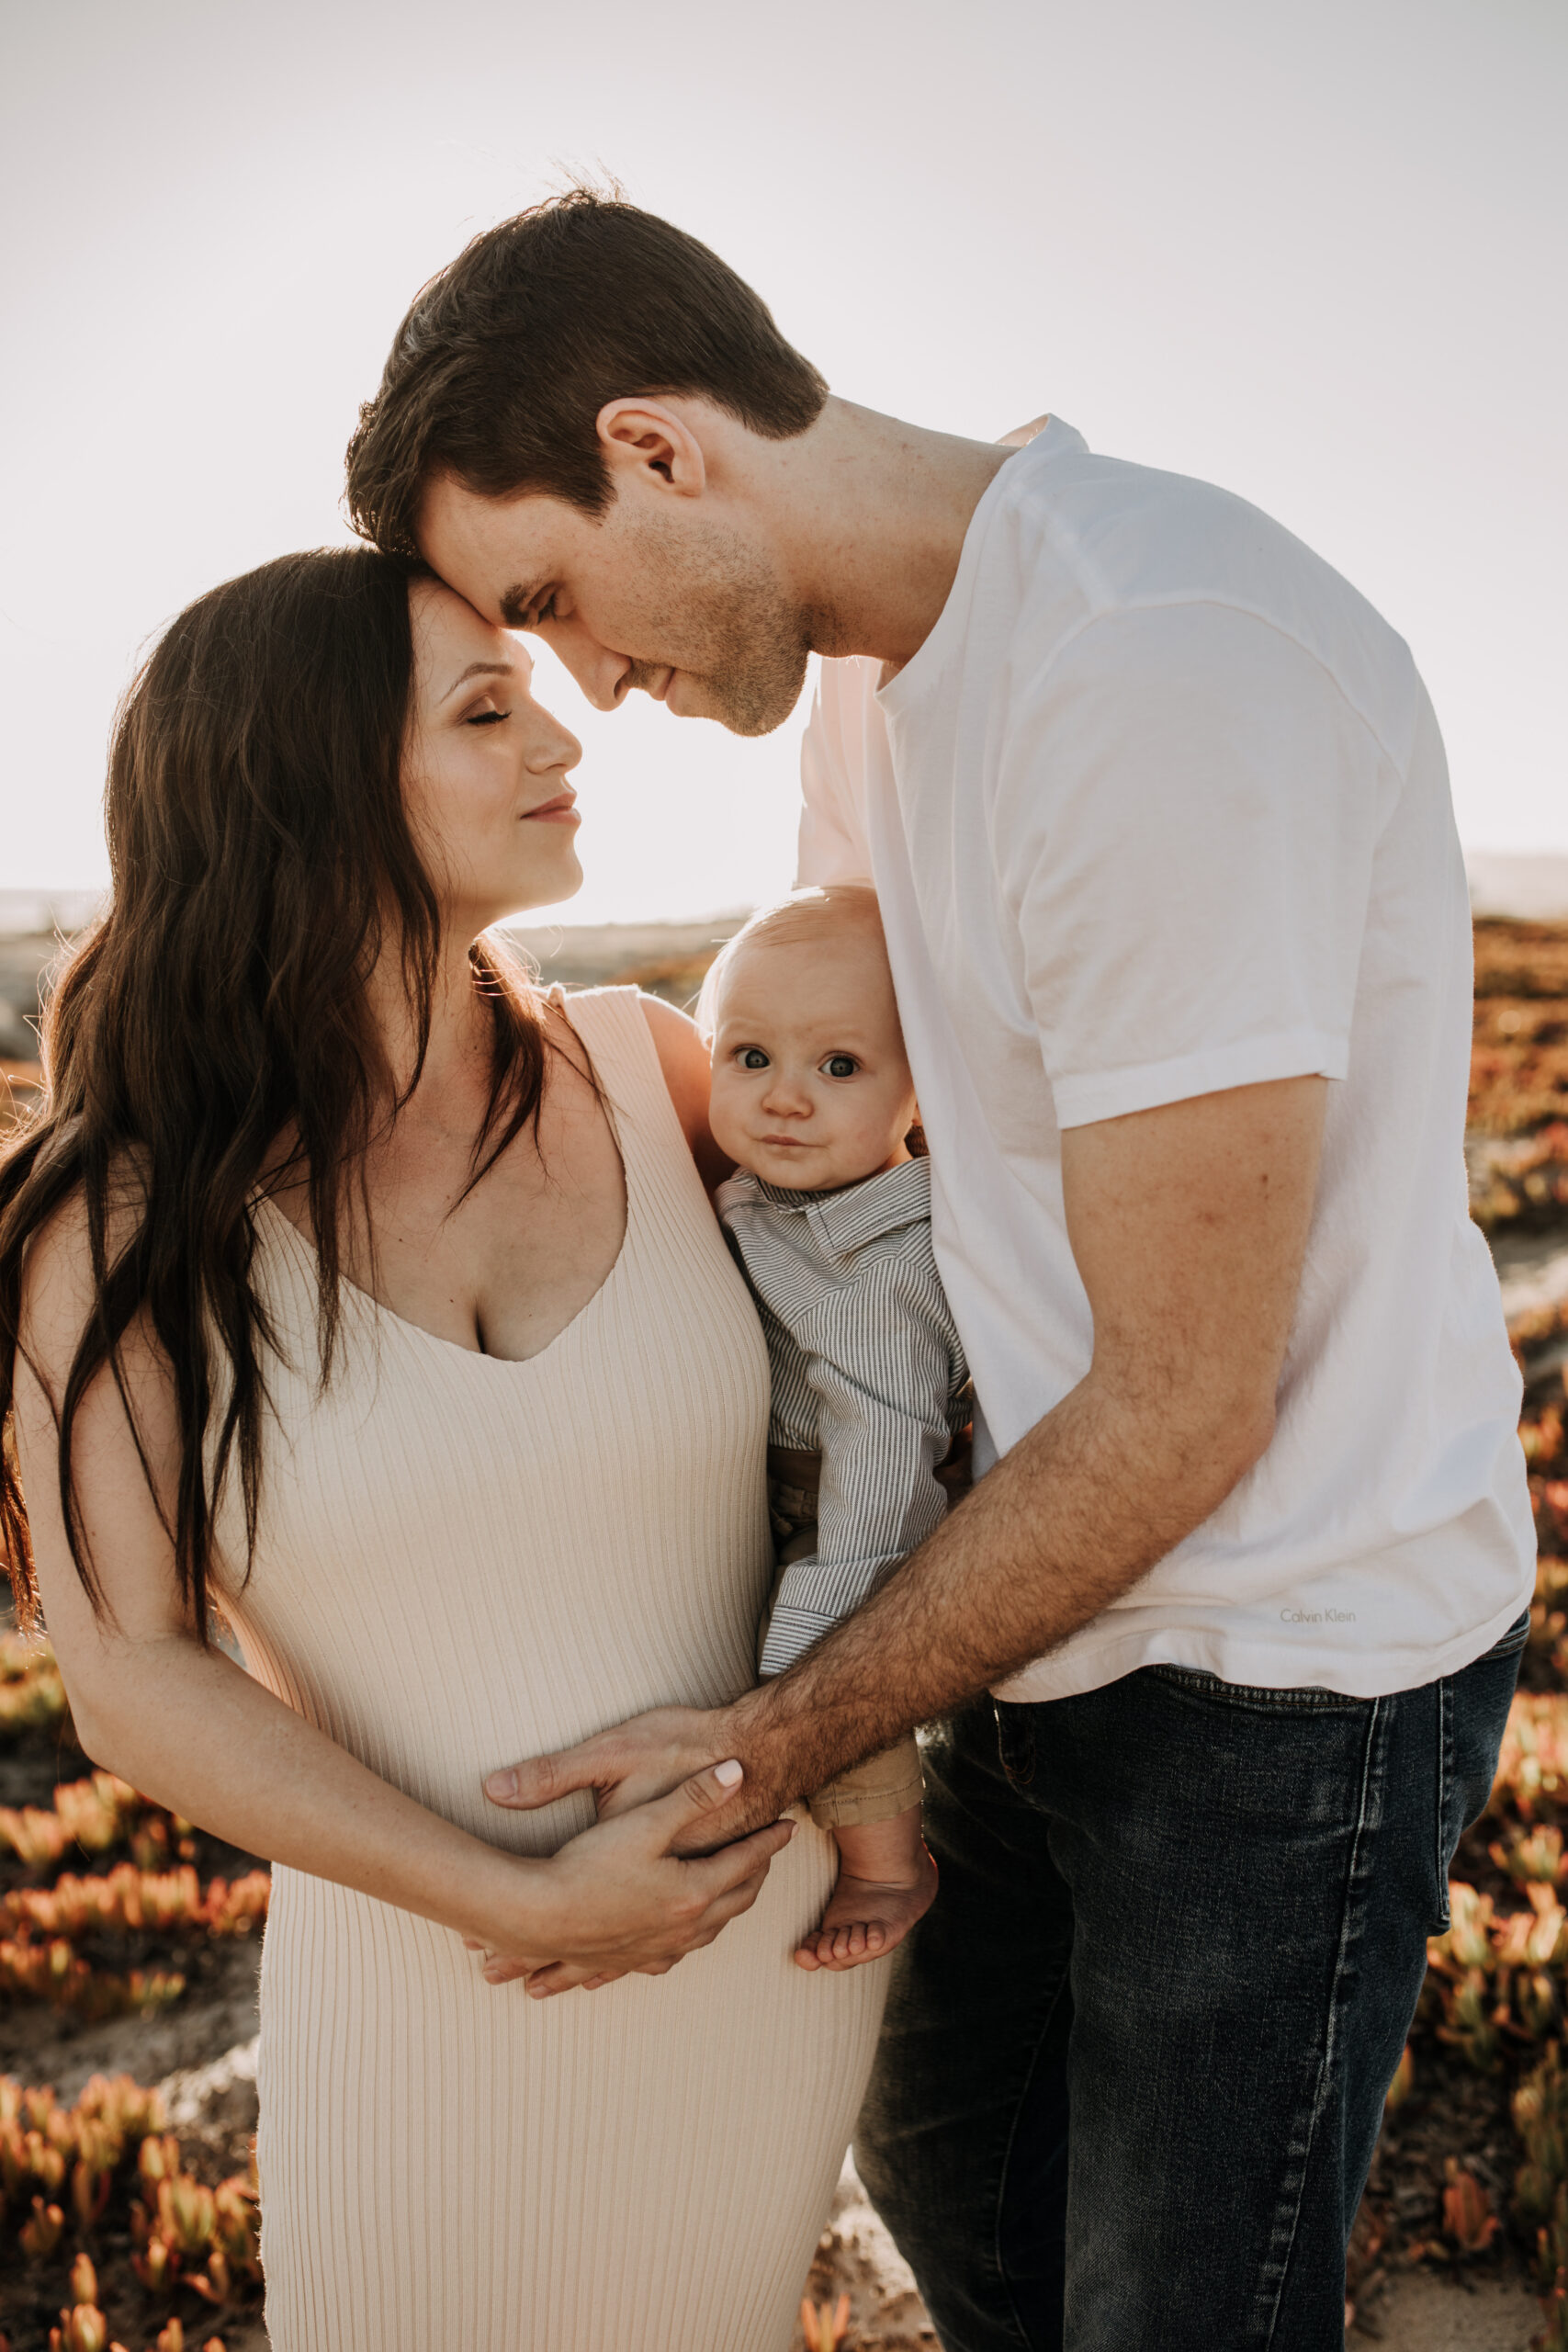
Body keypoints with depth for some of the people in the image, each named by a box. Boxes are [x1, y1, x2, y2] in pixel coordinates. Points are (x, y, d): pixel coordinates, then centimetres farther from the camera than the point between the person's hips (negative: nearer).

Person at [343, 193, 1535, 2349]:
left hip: (1288, 1668, -8)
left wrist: (771, 1753, -18)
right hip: (1068, 1619, 9)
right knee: (946, 2162, 25)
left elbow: (1180, 1409, -25)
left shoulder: (1165, 669, -27)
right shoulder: (877, 681, 5)